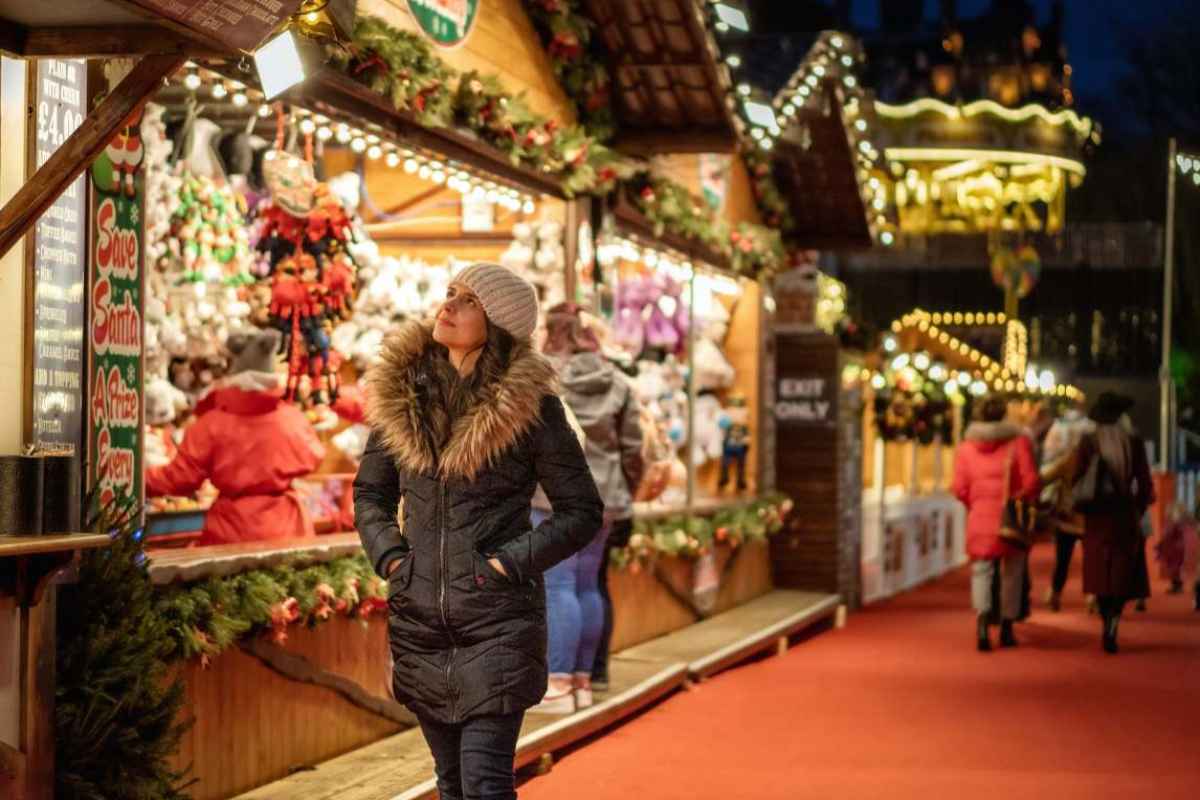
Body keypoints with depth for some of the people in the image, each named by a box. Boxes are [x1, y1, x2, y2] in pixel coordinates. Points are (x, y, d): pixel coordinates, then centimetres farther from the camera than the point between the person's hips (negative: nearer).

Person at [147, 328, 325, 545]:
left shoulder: (212, 423, -9)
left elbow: (182, 477, -4)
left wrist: (139, 480, 10)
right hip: (284, 528, 1)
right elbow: (311, 460, 11)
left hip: (231, 531, -1)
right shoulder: (292, 418, -4)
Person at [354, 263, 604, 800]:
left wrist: (509, 562, -12)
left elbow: (583, 512, -3)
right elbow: (370, 492, 16)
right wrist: (389, 556, -1)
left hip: (498, 620, -4)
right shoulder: (401, 392, 5)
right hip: (419, 619, 5)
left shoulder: (529, 404, -7)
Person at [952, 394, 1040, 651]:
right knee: (1011, 573, 13)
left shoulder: (966, 447, 2)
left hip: (980, 517, 1)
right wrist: (1024, 501, 11)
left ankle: (982, 616, -20)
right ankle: (1007, 629, 18)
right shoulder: (1019, 442, -4)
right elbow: (1030, 482, -9)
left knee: (981, 569, 6)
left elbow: (960, 489, -1)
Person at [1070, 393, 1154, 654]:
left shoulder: (1088, 442, -4)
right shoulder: (1134, 443, -5)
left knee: (1101, 572, 11)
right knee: (1123, 573, 3)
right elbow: (1145, 484, -1)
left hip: (1096, 516, 1)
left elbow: (1076, 479, -4)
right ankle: (1112, 625, -16)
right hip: (1125, 515, -1)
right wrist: (1139, 510, 13)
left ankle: (1108, 626, 11)